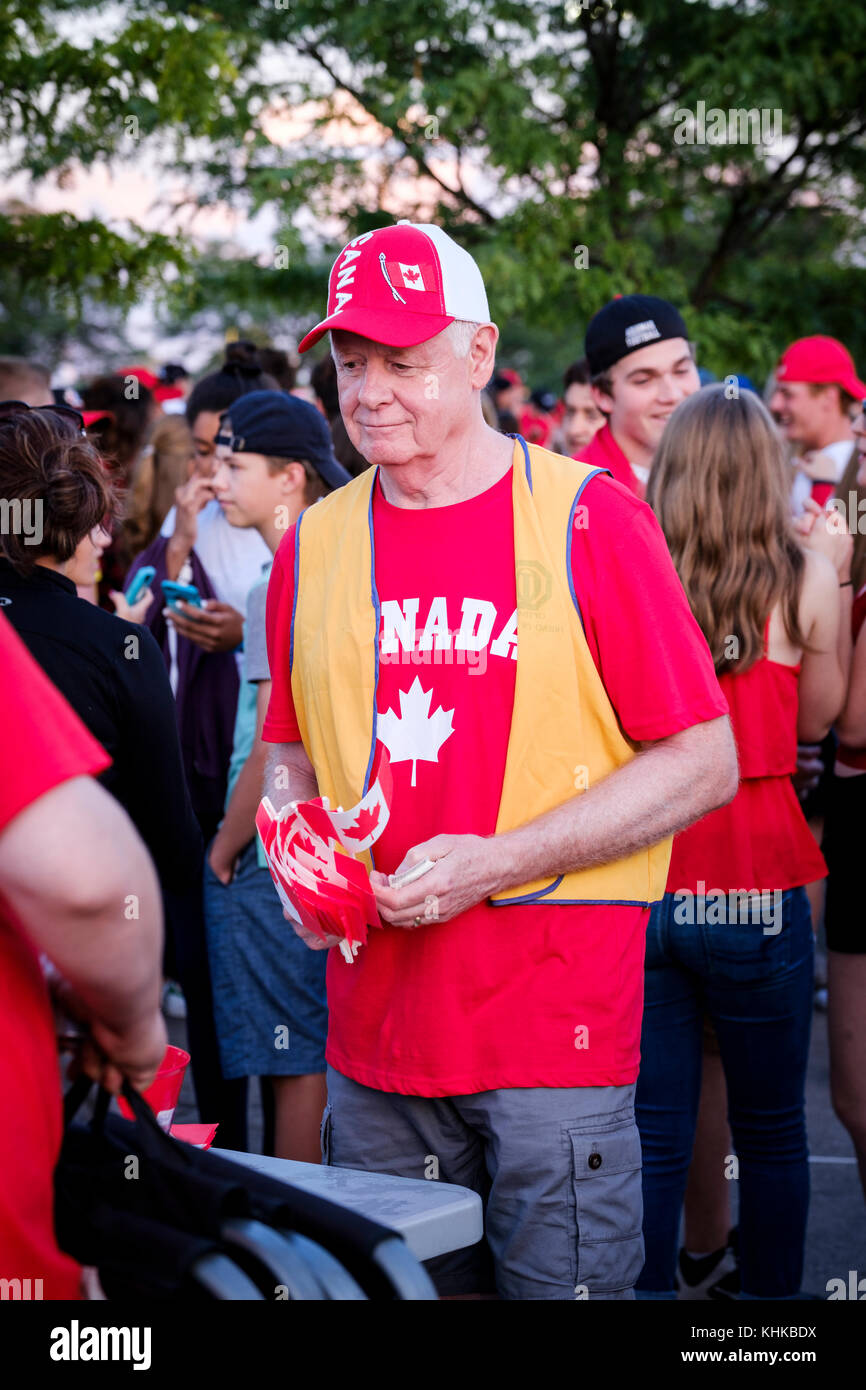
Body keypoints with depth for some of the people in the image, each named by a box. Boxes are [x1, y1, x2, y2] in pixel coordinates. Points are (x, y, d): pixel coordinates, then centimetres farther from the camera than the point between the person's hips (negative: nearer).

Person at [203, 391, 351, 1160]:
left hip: (273, 864, -9)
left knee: (292, 1065, -1)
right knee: (320, 1059, 15)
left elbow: (274, 750, -19)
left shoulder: (283, 584, -17)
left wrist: (222, 852, -9)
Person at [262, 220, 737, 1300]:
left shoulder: (586, 520, -5)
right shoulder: (313, 545, 9)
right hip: (372, 1030, 4)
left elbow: (704, 763, -6)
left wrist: (494, 862, -15)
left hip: (555, 1024, -4)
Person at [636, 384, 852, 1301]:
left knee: (652, 1139, 8)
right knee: (770, 1132, 13)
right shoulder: (803, 580, -6)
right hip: (756, 888, -1)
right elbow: (819, 717, 8)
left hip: (640, 888, 1)